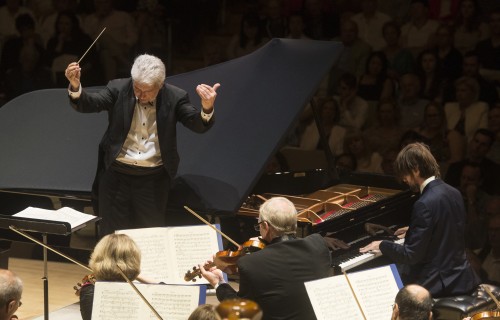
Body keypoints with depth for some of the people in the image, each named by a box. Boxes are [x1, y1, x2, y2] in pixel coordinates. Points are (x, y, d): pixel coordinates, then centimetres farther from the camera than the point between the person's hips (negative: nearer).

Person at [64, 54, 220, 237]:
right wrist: (75, 86, -34)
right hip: (116, 175, 0)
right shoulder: (118, 89, -5)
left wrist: (206, 108, -35)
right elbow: (87, 104, -12)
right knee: (111, 235, 6)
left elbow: (198, 125, -12)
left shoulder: (174, 98, -5)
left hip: (154, 180, 0)